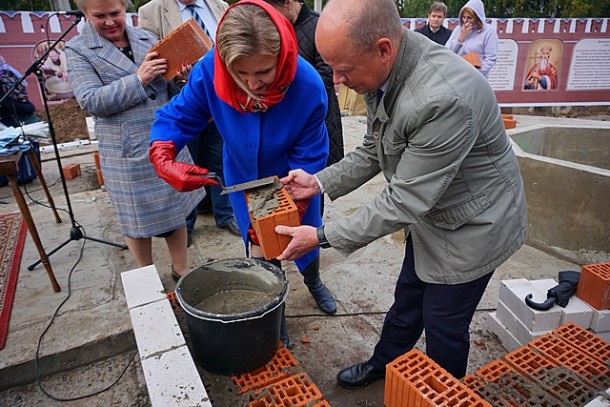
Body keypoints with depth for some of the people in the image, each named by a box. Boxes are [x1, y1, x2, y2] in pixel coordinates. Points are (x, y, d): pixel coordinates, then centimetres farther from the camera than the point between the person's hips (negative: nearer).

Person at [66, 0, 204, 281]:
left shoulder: (146, 38, 9)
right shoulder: (78, 50, -2)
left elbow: (167, 83, 16)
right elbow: (91, 101, -13)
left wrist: (180, 75, -8)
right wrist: (138, 79, -21)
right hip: (129, 151, -4)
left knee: (176, 209, 13)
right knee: (139, 218, 10)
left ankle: (181, 270, 32)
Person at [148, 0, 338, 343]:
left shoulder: (309, 86, -33)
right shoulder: (208, 72, -29)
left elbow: (309, 160, -24)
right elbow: (178, 117, -14)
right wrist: (162, 155, -34)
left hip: (292, 181, 0)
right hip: (244, 178, 1)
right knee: (261, 252, 9)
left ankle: (313, 282, 57)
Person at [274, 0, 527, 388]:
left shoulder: (445, 97, -37)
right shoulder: (383, 72, -10)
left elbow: (404, 201, -30)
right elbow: (373, 151, 3)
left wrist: (322, 236, -24)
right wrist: (320, 182, -9)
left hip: (472, 225, -7)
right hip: (429, 214, 8)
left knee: (444, 325, 13)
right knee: (407, 301, 25)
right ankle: (383, 364, 51)